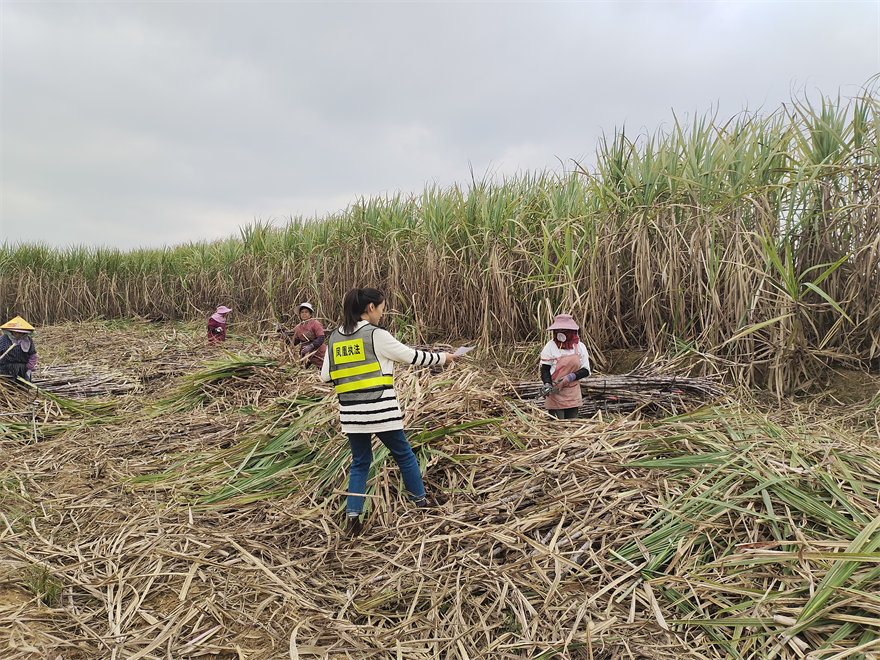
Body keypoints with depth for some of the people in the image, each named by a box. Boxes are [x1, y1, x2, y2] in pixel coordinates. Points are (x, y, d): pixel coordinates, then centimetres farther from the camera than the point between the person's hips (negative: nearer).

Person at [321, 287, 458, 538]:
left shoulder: (334, 337, 6)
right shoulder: (376, 335, -11)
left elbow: (325, 376, 6)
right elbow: (412, 356, -3)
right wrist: (443, 357, 11)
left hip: (350, 413, 5)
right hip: (380, 411, -5)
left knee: (360, 462, 17)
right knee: (404, 455, 15)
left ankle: (352, 516, 9)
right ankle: (421, 500, 31)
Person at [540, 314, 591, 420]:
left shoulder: (580, 347, 4)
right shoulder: (550, 346, -5)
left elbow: (586, 370, 3)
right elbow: (545, 369, -4)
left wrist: (570, 377, -13)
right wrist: (547, 384, -22)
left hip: (573, 394, 3)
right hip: (555, 393, -3)